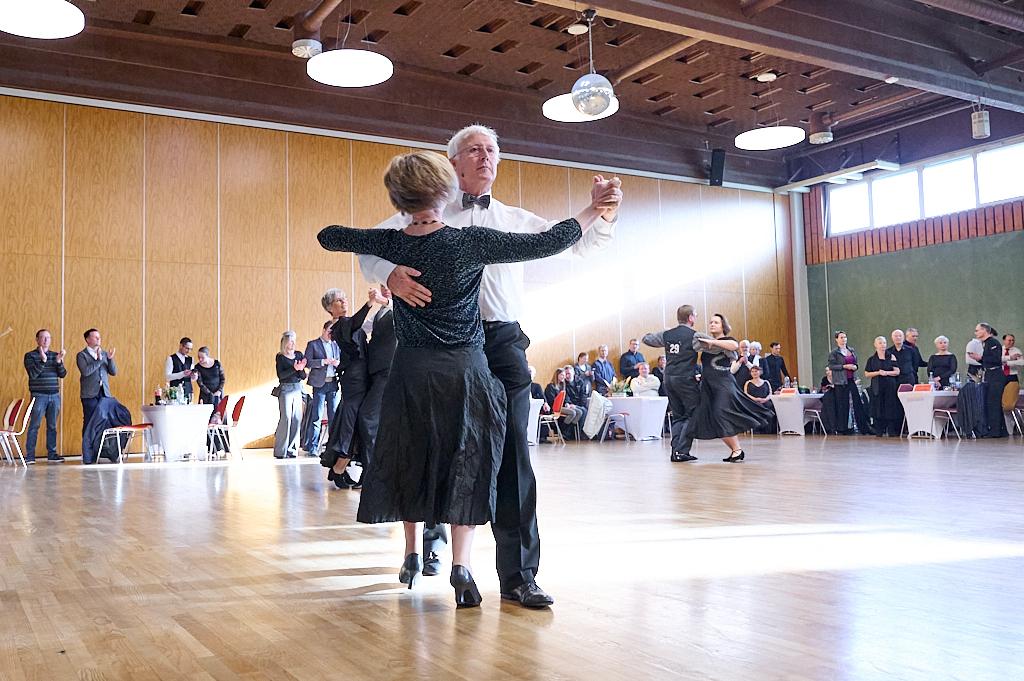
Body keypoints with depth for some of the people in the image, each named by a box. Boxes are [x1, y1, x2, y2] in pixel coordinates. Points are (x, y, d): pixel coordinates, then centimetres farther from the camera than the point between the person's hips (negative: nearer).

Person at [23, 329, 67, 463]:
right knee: (34, 425, -3)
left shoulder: (55, 355, 11)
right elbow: (33, 374, -12)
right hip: (39, 396, -4)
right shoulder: (30, 355, 0)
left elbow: (62, 374, 3)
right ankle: (29, 455, 1)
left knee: (52, 426, 7)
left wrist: (59, 361, -13)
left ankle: (52, 454, 12)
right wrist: (43, 361, -23)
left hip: (55, 396, 4)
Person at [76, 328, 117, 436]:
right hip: (90, 395, -4)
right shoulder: (82, 355, 1)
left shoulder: (104, 353, 14)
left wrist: (110, 359, -7)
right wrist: (98, 360, -15)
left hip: (105, 393, 4)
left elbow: (113, 372, 8)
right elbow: (85, 372, -15)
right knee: (90, 423, -1)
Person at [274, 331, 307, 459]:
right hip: (285, 389, -5)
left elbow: (303, 376, 8)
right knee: (286, 418, -9)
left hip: (297, 389, 5)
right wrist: (294, 368, -22)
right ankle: (280, 451, -4)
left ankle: (291, 449, 10)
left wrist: (301, 369, -12)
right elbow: (280, 375, -13)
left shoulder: (299, 355, 10)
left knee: (297, 419, 1)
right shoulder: (280, 357, -1)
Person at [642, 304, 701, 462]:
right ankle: (682, 451, -8)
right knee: (693, 415, 0)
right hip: (685, 379, -6)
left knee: (678, 416, 13)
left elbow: (646, 338, 20)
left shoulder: (667, 334, 9)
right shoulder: (694, 336, -7)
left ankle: (675, 451, 6)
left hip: (669, 378, 6)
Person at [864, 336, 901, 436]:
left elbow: (897, 372, 3)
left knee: (891, 407, -3)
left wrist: (886, 373, -12)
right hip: (877, 387, 1)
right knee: (879, 407, -1)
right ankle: (880, 431, 4)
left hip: (890, 386, 0)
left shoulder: (891, 357, 6)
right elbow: (867, 374, 5)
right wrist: (878, 373, -9)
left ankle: (892, 431, 2)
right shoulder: (872, 359, 7)